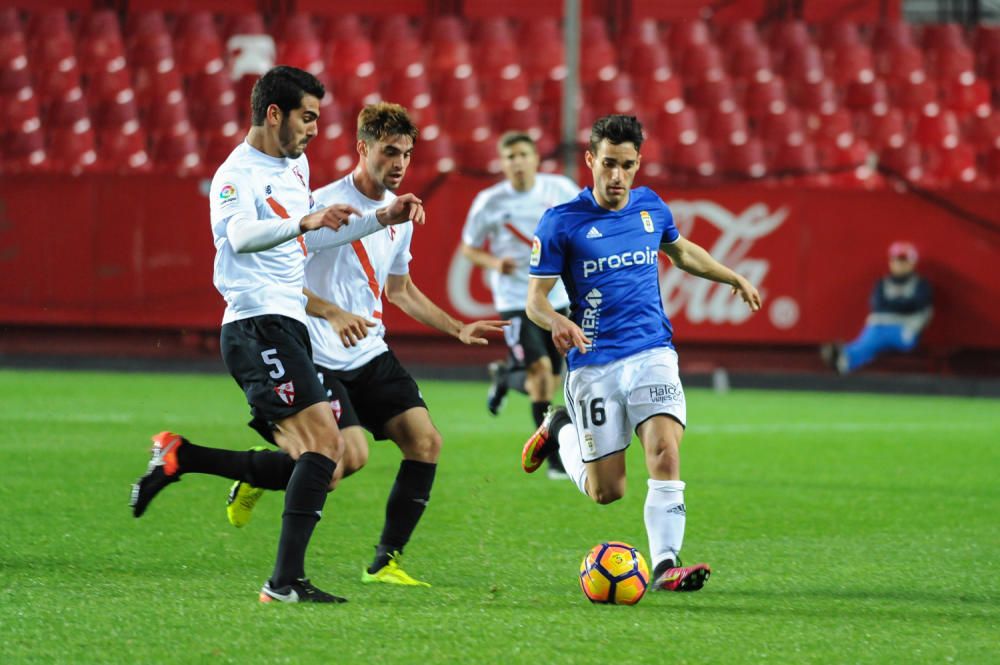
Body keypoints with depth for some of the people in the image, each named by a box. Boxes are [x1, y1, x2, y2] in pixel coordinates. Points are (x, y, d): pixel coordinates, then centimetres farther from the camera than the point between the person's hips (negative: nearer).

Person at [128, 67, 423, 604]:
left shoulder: (296, 165, 19)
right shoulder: (238, 173, -10)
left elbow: (316, 234, 34)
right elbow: (241, 235, -30)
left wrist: (383, 218, 26)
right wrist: (304, 222, -46)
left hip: (286, 327, 10)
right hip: (258, 323, -10)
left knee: (311, 467, 5)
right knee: (325, 442, -21)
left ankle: (179, 457, 13)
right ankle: (286, 581, -22)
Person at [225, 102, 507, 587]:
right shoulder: (327, 206, -14)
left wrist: (458, 329, 18)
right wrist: (333, 313, -30)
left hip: (371, 355, 7)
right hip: (320, 359, -7)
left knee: (425, 440, -6)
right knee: (351, 454, -20)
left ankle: (385, 562, 2)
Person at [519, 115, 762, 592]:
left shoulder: (651, 207, 6)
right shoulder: (561, 223, -8)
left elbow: (681, 251, 29)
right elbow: (535, 299, -7)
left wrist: (734, 278, 25)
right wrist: (557, 322, -28)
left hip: (652, 353, 3)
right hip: (593, 364, -3)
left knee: (665, 453, -22)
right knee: (606, 491, 2)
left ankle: (666, 564, -20)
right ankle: (560, 429, 32)